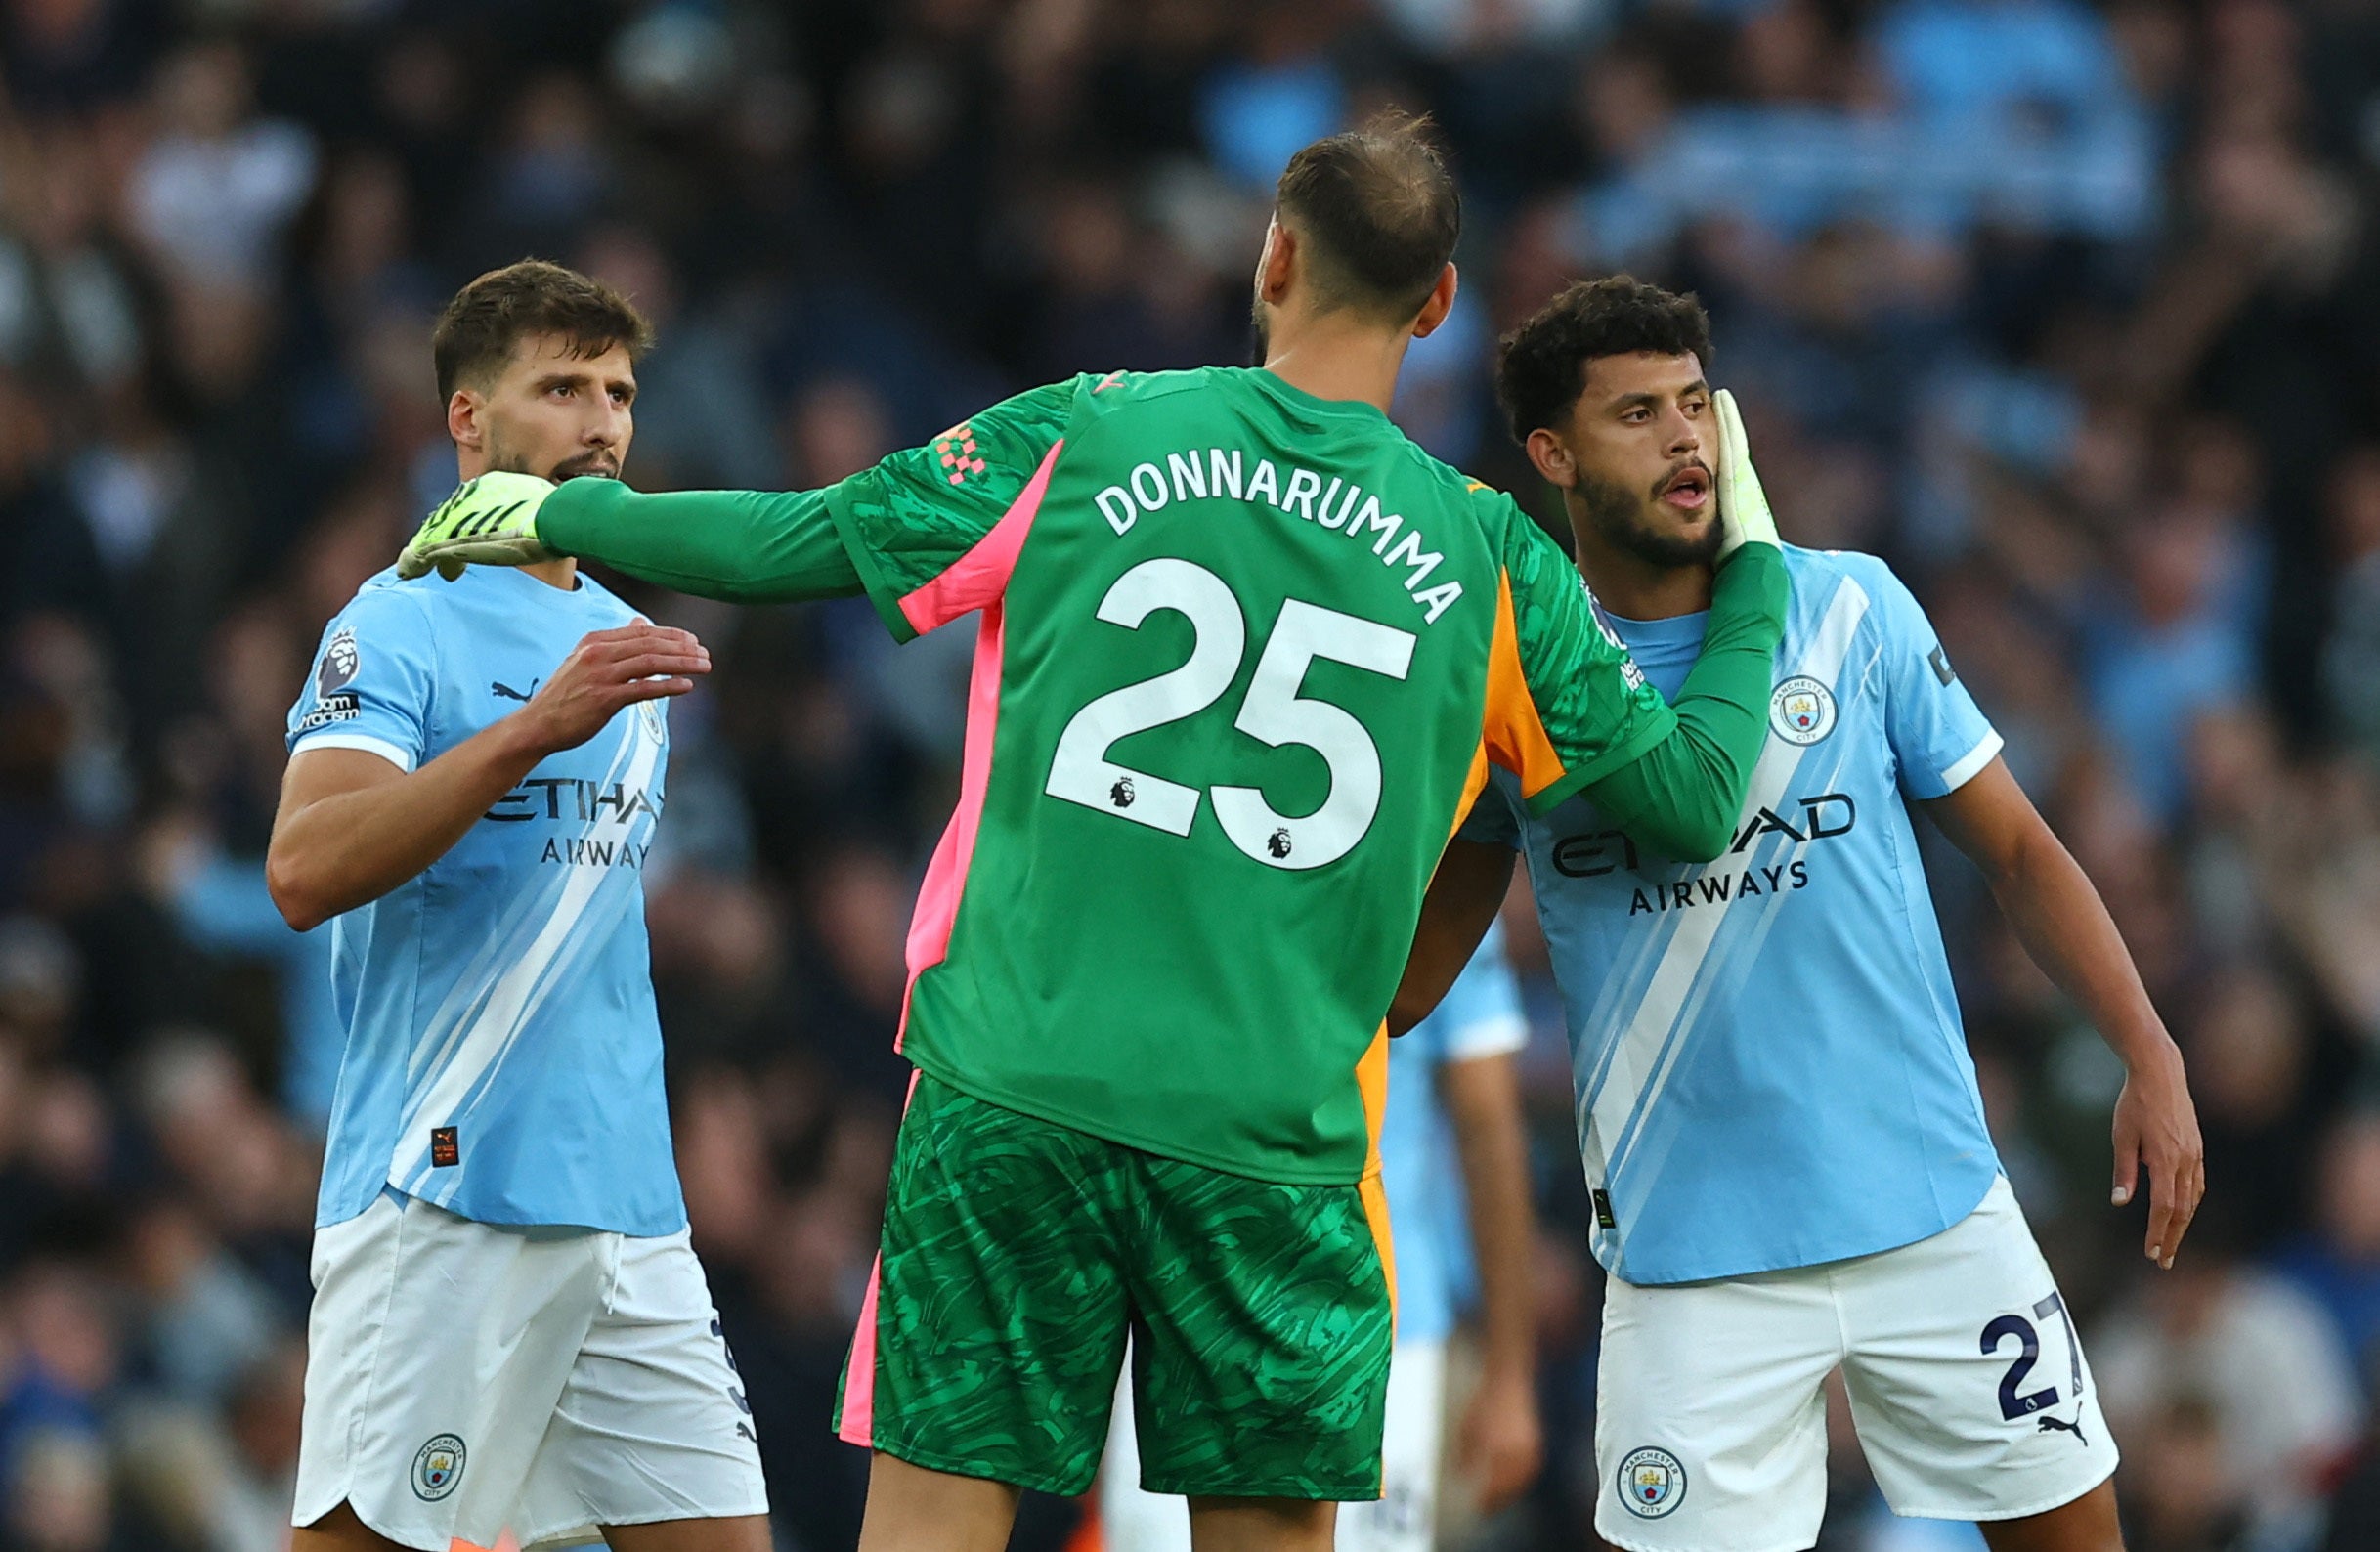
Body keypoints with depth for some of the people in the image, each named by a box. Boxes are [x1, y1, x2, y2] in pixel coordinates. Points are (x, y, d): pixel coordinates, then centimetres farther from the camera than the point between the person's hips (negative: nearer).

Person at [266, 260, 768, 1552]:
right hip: (438, 1204, -7)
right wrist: (531, 731, -30)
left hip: (626, 1207, 7)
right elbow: (304, 869, -22)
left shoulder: (617, 642, 19)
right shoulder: (398, 628, -6)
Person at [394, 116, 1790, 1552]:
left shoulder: (1088, 438, 3)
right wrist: (1751, 574, 30)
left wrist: (554, 514, 22)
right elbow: (1695, 797, 12)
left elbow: (780, 546, 5)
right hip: (1274, 1148, 0)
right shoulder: (1489, 557, 4)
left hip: (1011, 1096, 0)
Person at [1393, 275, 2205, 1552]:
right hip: (1691, 1254, -1)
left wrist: (2149, 1054, -5)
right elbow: (1400, 984, 1)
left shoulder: (1849, 608, 2)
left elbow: (2013, 846, 7)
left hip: (1936, 1208, 2)